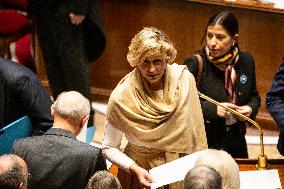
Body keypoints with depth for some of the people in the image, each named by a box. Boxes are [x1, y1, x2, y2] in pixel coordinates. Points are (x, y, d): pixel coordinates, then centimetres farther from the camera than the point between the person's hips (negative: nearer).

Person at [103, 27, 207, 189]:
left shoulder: (184, 79, -14)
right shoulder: (121, 98, -21)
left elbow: (195, 128, -2)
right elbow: (110, 148, -12)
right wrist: (134, 168, -26)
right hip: (142, 173, -3)